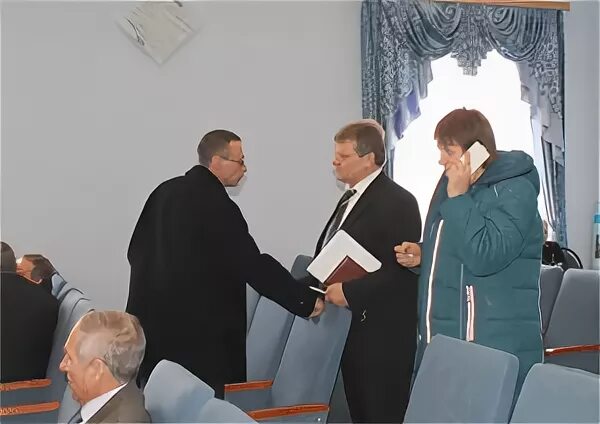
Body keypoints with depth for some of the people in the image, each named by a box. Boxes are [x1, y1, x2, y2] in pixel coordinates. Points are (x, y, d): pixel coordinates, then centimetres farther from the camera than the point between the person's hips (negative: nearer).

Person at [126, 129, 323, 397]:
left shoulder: (165, 191, 7)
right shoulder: (216, 205, -18)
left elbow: (137, 250, 13)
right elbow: (253, 265, -20)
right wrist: (305, 301, -14)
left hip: (154, 318, 8)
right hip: (197, 328, -8)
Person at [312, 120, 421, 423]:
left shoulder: (397, 202, -15)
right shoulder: (351, 197, 16)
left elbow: (402, 269, -22)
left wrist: (350, 292, -24)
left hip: (381, 334, -9)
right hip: (351, 328, 9)